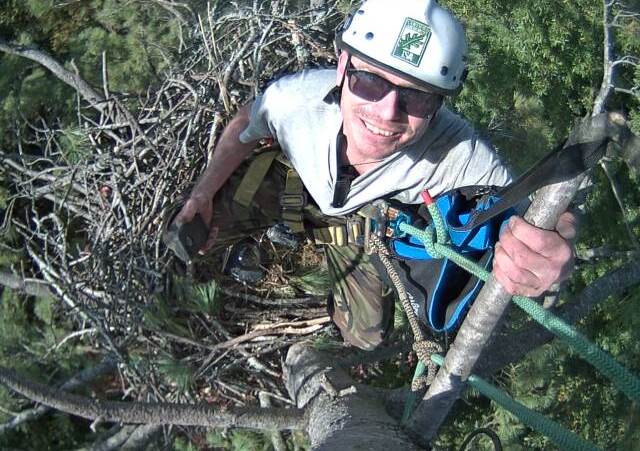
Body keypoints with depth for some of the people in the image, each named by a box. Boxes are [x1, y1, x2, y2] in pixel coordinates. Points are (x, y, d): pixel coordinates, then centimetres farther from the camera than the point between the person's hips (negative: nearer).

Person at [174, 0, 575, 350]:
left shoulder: (460, 154, -44)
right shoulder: (296, 96, -38)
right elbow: (245, 126, -14)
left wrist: (551, 256, -64)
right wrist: (202, 194, -18)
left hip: (362, 219, 0)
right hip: (293, 180, 0)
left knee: (366, 336, 6)